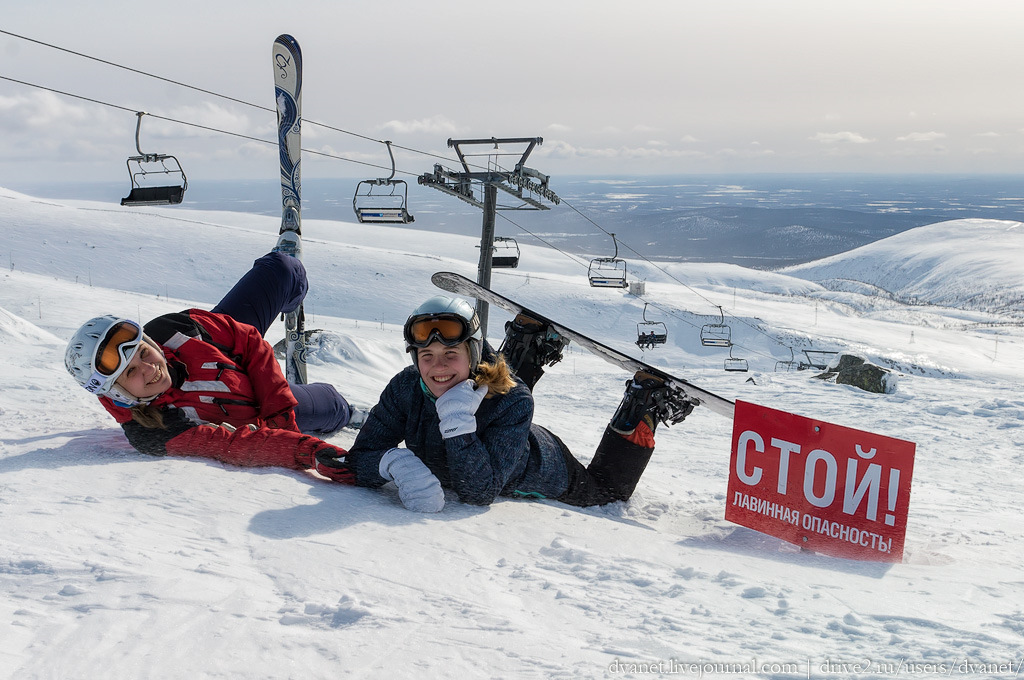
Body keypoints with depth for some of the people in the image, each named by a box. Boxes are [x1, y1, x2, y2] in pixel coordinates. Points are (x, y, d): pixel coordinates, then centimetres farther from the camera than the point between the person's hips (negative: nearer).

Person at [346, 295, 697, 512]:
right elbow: (359, 457, -30)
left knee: (608, 488, 25)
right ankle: (530, 344, 39)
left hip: (542, 471, -4)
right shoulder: (406, 388, -34)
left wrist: (459, 423, -58)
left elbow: (481, 492, -46)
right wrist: (396, 462, -52)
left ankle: (643, 405, 29)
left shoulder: (512, 402, -43)